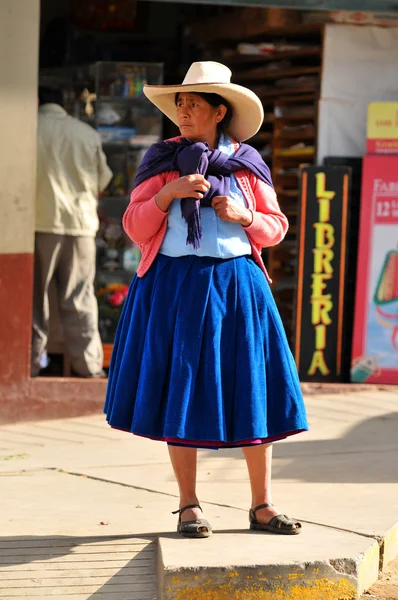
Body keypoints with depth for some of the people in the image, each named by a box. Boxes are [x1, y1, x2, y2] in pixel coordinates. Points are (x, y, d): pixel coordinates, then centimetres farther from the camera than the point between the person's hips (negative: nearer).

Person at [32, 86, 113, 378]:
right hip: (80, 223, 2)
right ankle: (88, 365, 5)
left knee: (34, 297, 5)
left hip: (40, 223, -2)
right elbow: (102, 181, 13)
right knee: (80, 300, 7)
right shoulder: (87, 133, 7)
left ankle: (30, 363, 5)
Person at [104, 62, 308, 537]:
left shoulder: (246, 164, 7)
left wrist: (243, 215, -9)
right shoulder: (163, 161, 5)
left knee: (251, 392, 1)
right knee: (179, 392, 0)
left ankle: (262, 506, 9)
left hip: (235, 286, 1)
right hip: (174, 287, 0)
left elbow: (276, 227, 10)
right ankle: (189, 506, 10)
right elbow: (135, 226, 0)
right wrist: (169, 190, -14)